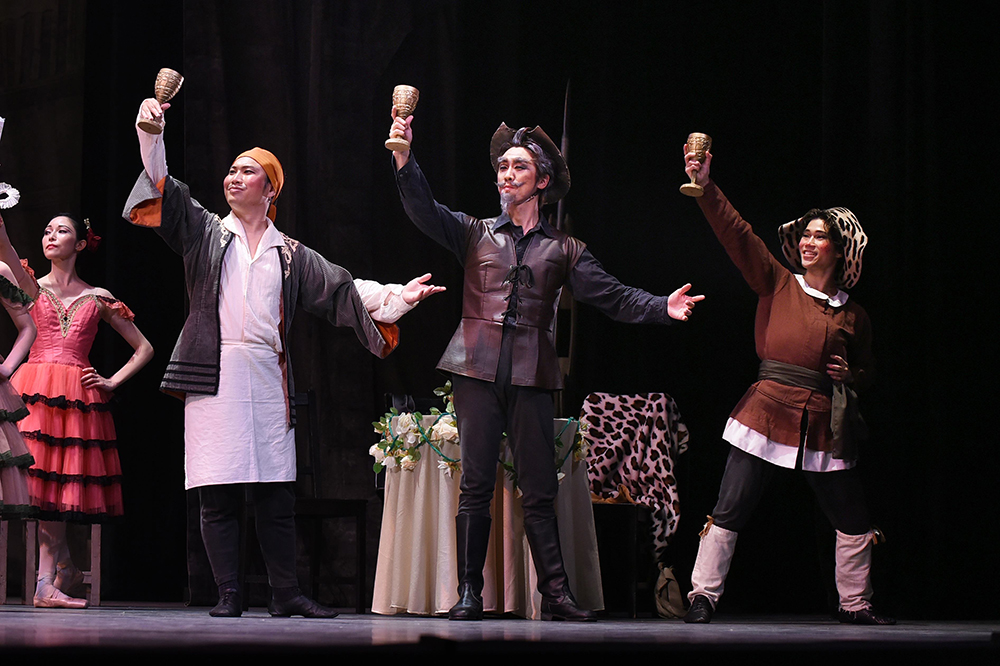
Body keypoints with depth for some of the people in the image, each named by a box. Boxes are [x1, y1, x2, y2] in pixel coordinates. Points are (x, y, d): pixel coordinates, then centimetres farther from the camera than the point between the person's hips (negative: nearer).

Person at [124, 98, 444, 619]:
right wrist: (150, 131, -10)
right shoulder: (205, 233, 13)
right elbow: (163, 187, 3)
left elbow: (341, 289, 12)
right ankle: (228, 595, 1)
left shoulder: (292, 255, 17)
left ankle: (285, 594, 9)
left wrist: (396, 297, 0)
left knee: (277, 495, 1)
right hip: (214, 375, -2)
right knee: (217, 494, -4)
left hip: (267, 376, 2)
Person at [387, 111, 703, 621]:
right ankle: (469, 594, 1)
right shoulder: (475, 234, 12)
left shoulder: (563, 250, 14)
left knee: (539, 490, -1)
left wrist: (662, 308, -11)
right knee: (475, 486, -3)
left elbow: (610, 296, 6)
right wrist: (404, 159, -19)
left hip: (530, 376, 0)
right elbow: (424, 211, -2)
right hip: (477, 370, 0)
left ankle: (556, 594, 2)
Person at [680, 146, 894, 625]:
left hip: (825, 423, 3)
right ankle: (703, 598, -2)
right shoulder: (777, 286, 7)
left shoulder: (854, 315, 12)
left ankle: (854, 604, 24)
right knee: (729, 511, -8)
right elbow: (737, 235, -2)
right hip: (769, 410, -2)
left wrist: (849, 375, 0)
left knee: (853, 522, 7)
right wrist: (706, 188, -12)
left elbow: (865, 373, 24)